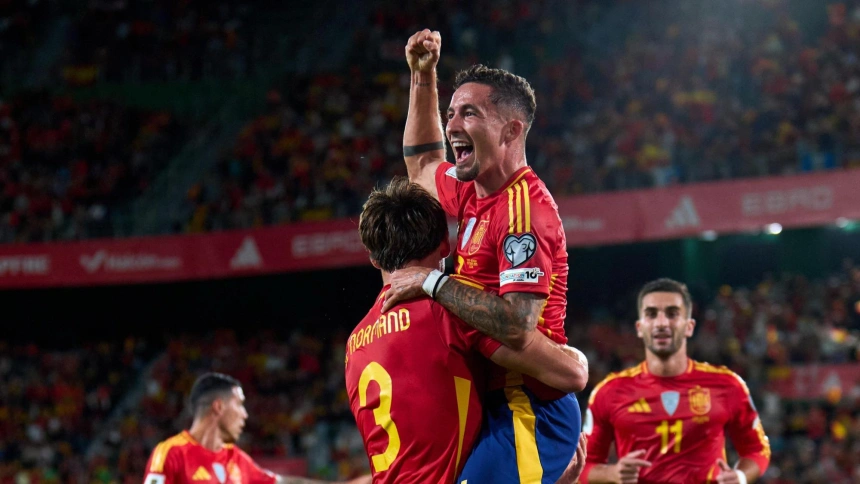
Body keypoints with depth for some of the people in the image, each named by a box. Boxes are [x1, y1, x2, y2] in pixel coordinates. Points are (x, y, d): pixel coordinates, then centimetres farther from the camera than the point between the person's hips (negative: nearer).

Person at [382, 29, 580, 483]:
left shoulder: (524, 207, -16)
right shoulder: (474, 194, 12)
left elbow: (517, 325, -26)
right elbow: (422, 166, 37)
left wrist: (433, 282, -17)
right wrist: (423, 79, 29)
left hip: (527, 415, -10)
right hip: (500, 407, 10)